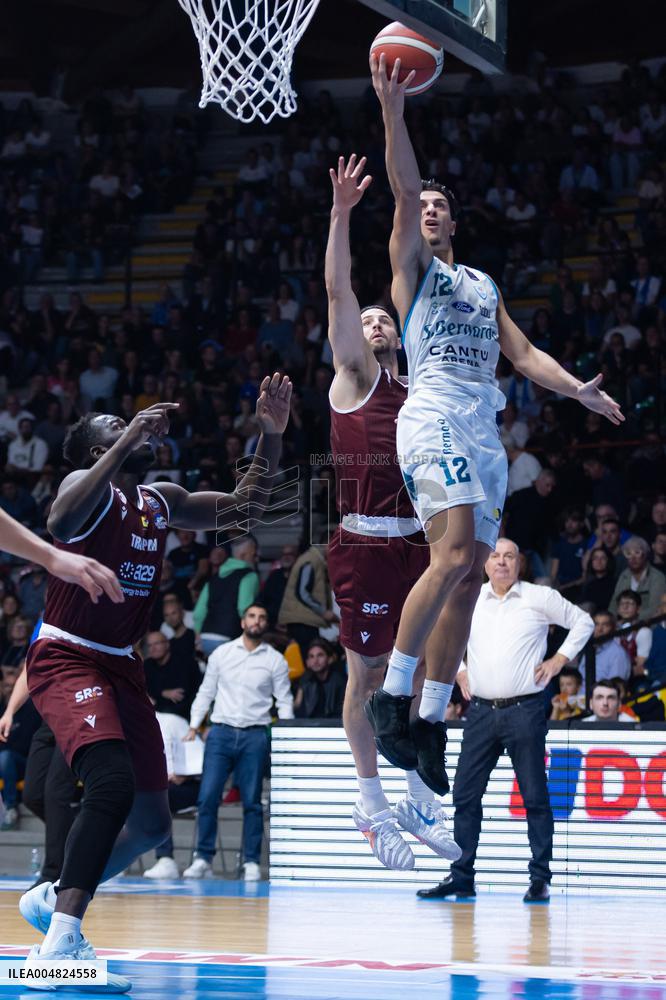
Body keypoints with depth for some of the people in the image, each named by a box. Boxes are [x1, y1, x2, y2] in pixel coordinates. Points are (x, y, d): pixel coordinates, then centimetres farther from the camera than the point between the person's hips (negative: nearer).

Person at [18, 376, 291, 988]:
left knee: (152, 824, 9)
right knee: (112, 783, -30)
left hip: (120, 665, 8)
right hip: (65, 659, -8)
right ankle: (62, 945, -31)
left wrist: (272, 435, 5)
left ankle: (54, 899, 30)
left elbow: (246, 504, 20)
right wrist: (128, 441, -37)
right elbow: (61, 524, -35)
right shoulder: (87, 484, -11)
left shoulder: (163, 502, 12)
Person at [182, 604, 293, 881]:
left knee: (252, 802, 0)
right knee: (207, 797, -8)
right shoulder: (221, 653, 8)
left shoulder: (275, 660, 6)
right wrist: (193, 726, 5)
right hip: (221, 732, 1)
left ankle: (251, 863, 5)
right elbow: (206, 692, 13)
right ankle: (203, 859, -2)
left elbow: (284, 701, 7)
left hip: (255, 736, -1)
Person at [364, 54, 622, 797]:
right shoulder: (410, 266, 10)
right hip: (434, 415, -6)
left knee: (468, 578, 0)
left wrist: (576, 389, 5)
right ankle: (392, 694, -17)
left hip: (484, 429, 6)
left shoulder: (483, 286, 27)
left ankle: (430, 720, 2)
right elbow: (404, 190, -6)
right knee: (453, 556, -23)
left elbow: (522, 353, 21)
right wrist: (393, 113, -19)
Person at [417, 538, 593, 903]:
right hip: (481, 711, 3)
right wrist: (458, 670, 15)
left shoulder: (539, 598, 1)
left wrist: (560, 659, 1)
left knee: (535, 797, -2)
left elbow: (582, 622, 10)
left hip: (524, 712, -3)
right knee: (465, 794, 2)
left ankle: (540, 879, 3)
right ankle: (461, 877, 8)